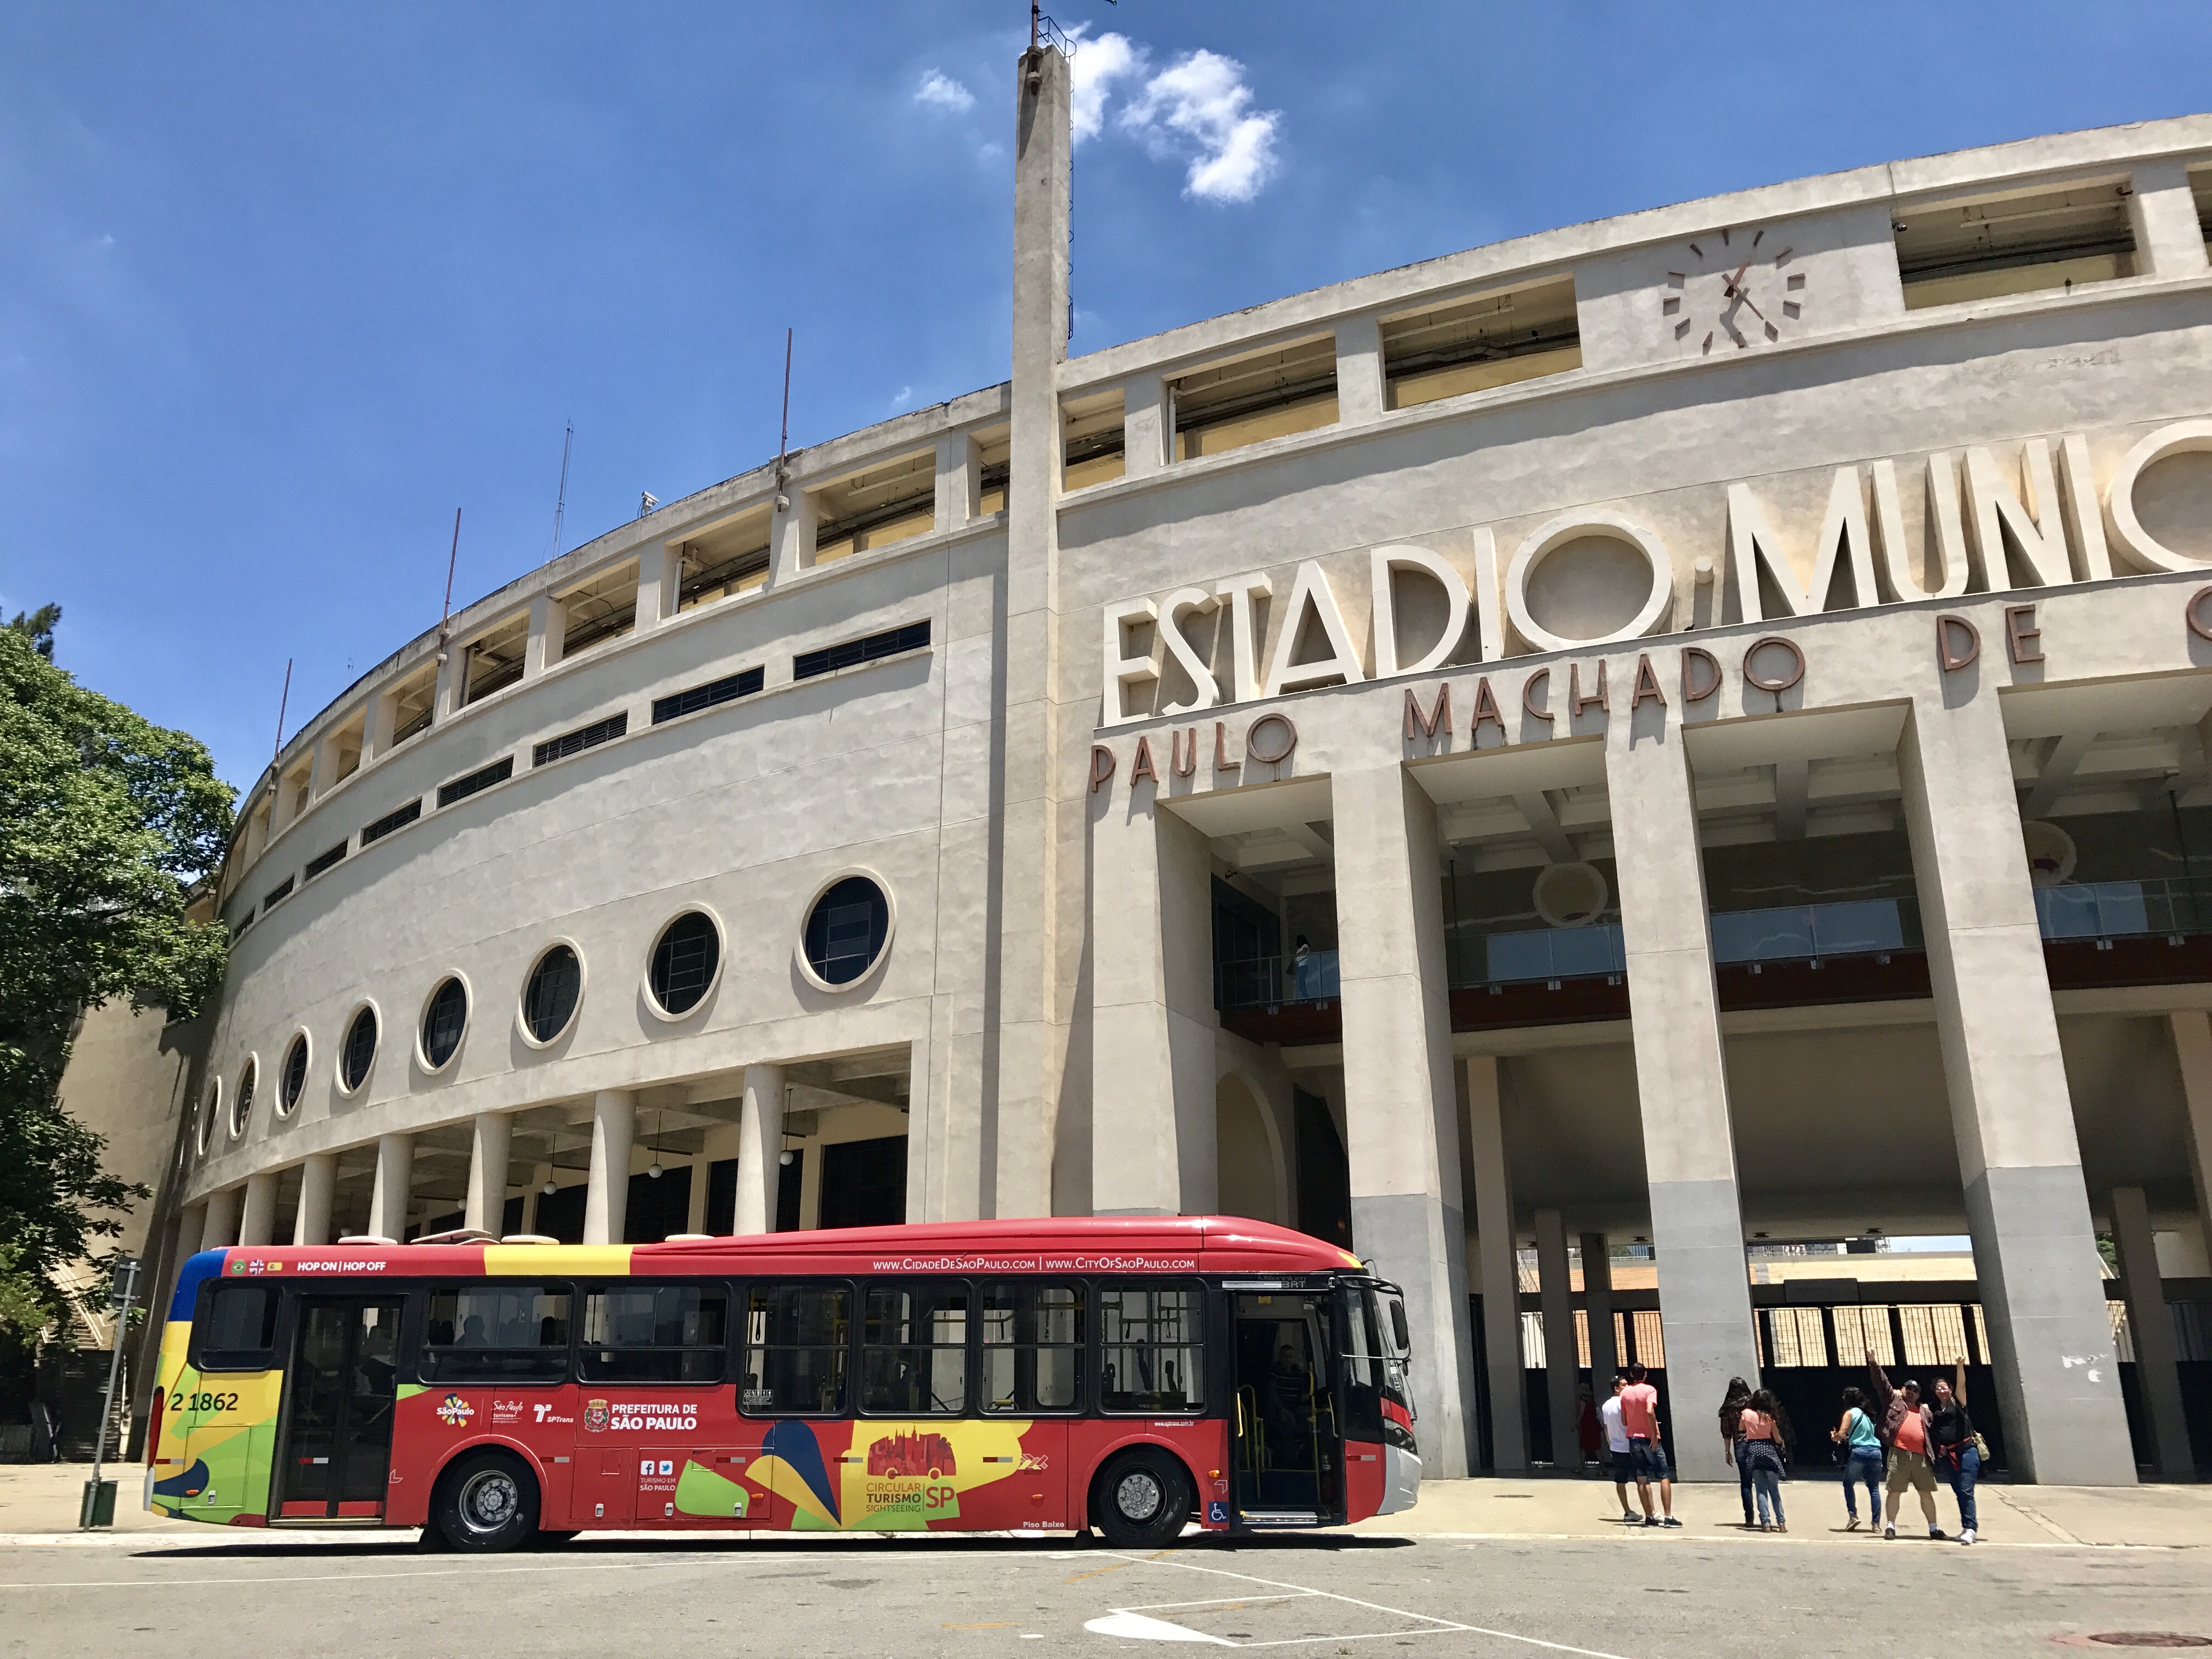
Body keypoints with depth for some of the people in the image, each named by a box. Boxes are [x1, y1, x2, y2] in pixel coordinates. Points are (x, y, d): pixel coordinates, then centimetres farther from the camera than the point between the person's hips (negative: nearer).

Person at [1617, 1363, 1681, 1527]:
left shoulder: (1625, 1393, 8)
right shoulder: (1649, 1390, -6)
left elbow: (1624, 1421, 11)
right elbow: (1650, 1411, -23)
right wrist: (1655, 1434, -19)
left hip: (1633, 1438, 4)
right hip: (1649, 1438, -4)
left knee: (1642, 1479, 5)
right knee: (1665, 1477, 1)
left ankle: (1649, 1517, 3)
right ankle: (1668, 1517, -7)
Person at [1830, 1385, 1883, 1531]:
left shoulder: (1850, 1413, 3)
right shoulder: (1868, 1414, 20)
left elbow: (1842, 1434, -7)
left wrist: (1833, 1437, 14)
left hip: (1858, 1451, -5)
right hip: (1875, 1452, 5)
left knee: (1848, 1484, 8)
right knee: (1874, 1488, 9)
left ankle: (1853, 1515, -6)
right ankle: (1876, 1522, 2)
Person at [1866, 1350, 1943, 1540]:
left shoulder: (1924, 1411, 24)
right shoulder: (1893, 1400, 14)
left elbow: (1934, 1430, 24)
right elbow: (1881, 1382, 8)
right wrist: (1872, 1362, 1)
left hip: (1920, 1456, 4)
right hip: (1899, 1453, -4)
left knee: (1927, 1493, 6)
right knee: (1895, 1491, -3)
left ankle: (1933, 1528, 16)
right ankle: (1890, 1526, 3)